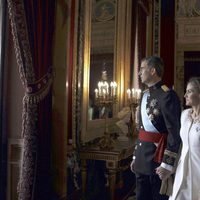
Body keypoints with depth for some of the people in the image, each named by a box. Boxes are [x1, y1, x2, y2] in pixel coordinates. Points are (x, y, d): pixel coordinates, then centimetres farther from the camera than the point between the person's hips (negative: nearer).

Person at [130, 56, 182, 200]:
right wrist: (136, 156, 16)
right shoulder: (145, 94, 12)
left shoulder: (167, 95, -15)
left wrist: (167, 164, -18)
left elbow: (175, 132, -18)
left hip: (158, 156, -8)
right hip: (142, 156, 8)